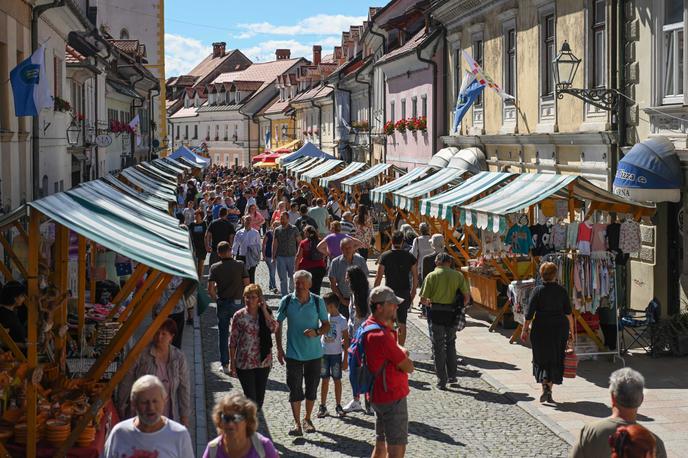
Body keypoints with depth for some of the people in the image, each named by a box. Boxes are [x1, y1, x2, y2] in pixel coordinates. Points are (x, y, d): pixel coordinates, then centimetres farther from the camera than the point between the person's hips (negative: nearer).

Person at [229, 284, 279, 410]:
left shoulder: (265, 314, 2)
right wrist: (232, 364, -4)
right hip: (245, 364, -3)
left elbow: (274, 328, -18)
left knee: (259, 398, 11)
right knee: (251, 398, -5)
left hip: (263, 362, 3)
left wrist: (264, 310, -16)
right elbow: (232, 342, -3)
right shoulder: (239, 316, -6)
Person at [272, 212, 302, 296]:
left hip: (292, 256, -1)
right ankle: (284, 295, 5)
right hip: (280, 257, 1)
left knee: (292, 277, 3)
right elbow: (274, 244, 8)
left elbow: (299, 242, 4)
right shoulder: (277, 230, 6)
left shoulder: (294, 229, 0)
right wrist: (273, 257, 5)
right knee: (283, 278, 1)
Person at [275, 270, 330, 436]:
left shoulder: (318, 302, -5)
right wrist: (279, 348, 1)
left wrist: (316, 332, -18)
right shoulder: (286, 301, -5)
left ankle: (307, 419, 29)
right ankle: (297, 423, 8)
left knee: (312, 388, 11)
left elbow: (326, 325, 3)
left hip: (314, 353, 1)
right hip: (293, 353, -1)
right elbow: (278, 325, 5)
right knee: (295, 389, -1)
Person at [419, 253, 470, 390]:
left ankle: (441, 381, 6)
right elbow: (467, 296, -1)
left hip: (437, 312, -2)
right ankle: (452, 376, 22)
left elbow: (423, 298, -6)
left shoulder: (432, 276, -3)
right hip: (452, 314, 2)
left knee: (438, 347, 6)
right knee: (450, 344, 21)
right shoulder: (458, 275, 2)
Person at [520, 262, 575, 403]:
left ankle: (545, 385, -11)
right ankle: (549, 392, 12)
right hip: (559, 328, 2)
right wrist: (571, 330, 9)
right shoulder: (562, 291, -1)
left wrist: (525, 330, -1)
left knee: (541, 359, 10)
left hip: (541, 328, -2)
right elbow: (568, 313, 0)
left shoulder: (537, 290, -7)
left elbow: (529, 313, -8)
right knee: (555, 360, 11)